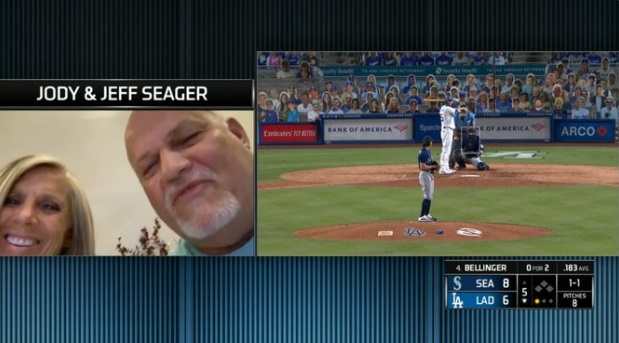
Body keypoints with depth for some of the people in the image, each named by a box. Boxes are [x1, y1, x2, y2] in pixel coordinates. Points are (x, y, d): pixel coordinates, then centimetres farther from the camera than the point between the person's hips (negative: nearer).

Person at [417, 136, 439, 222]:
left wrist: (434, 166, 3)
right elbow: (423, 167, -24)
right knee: (427, 196, -9)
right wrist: (433, 166, -15)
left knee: (430, 195, 16)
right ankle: (422, 216, -6)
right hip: (425, 174, -11)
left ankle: (426, 214, 24)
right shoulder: (423, 153, -20)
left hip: (430, 174, 11)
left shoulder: (428, 151, 11)